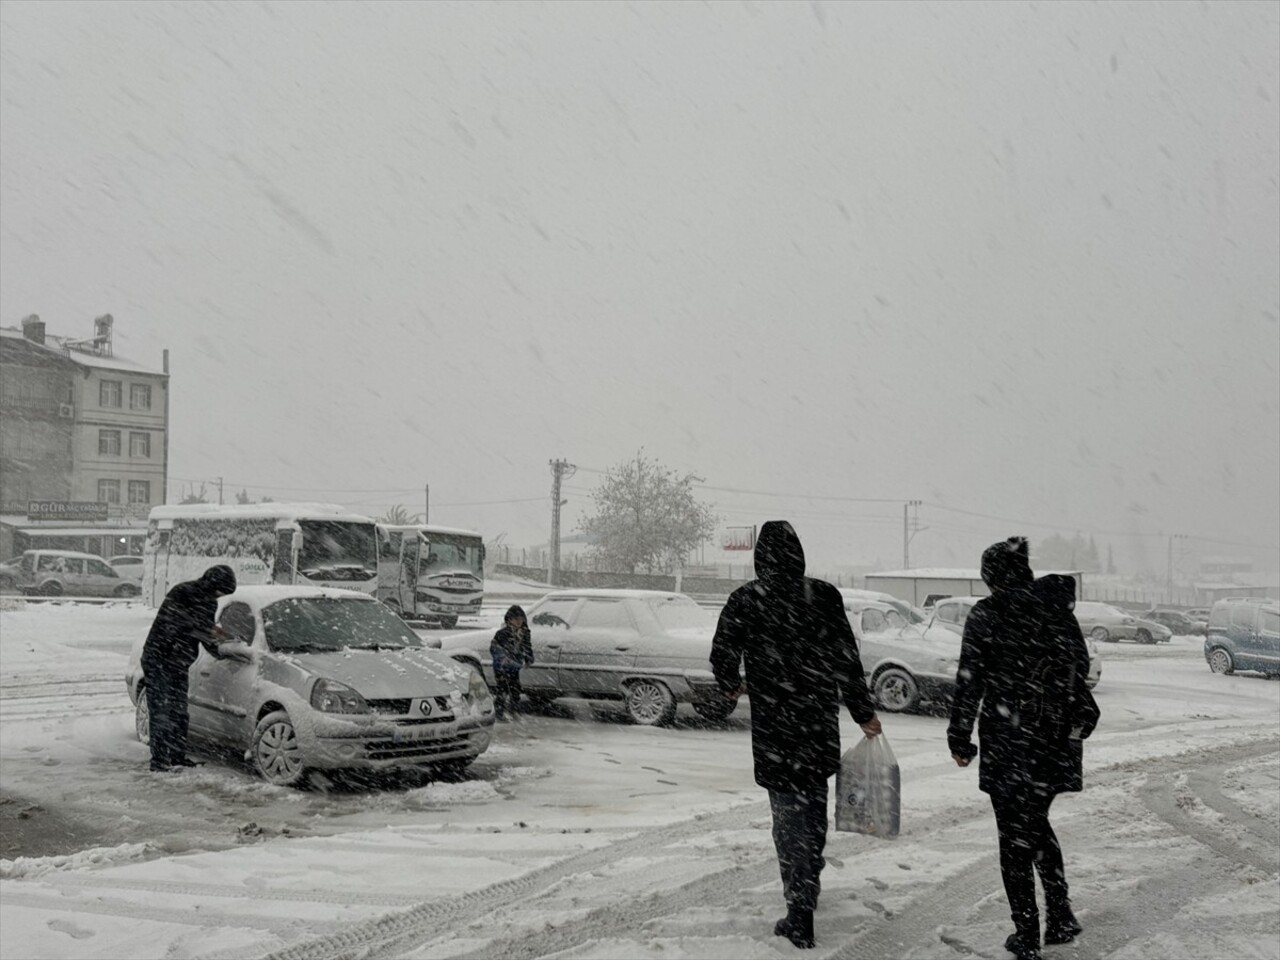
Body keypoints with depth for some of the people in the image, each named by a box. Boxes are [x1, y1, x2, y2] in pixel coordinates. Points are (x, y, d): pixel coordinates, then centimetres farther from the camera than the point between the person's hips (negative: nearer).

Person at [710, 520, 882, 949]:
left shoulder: (745, 600, -8)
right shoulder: (824, 596, -4)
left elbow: (722, 656, -3)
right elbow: (847, 659, -3)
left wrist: (732, 687, 19)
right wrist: (863, 712, 5)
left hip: (773, 725, -3)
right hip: (821, 723, 3)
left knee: (789, 815, 3)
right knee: (814, 809, 20)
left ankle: (801, 914, 3)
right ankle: (806, 891, 37)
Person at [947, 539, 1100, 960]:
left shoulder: (986, 614, -10)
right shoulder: (1056, 608, 4)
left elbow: (969, 680, -10)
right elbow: (1080, 665, 11)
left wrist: (960, 736, -2)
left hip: (1008, 739, -5)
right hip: (1057, 737, 5)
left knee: (1015, 834, 6)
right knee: (1037, 823, 23)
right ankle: (1060, 915, 18)